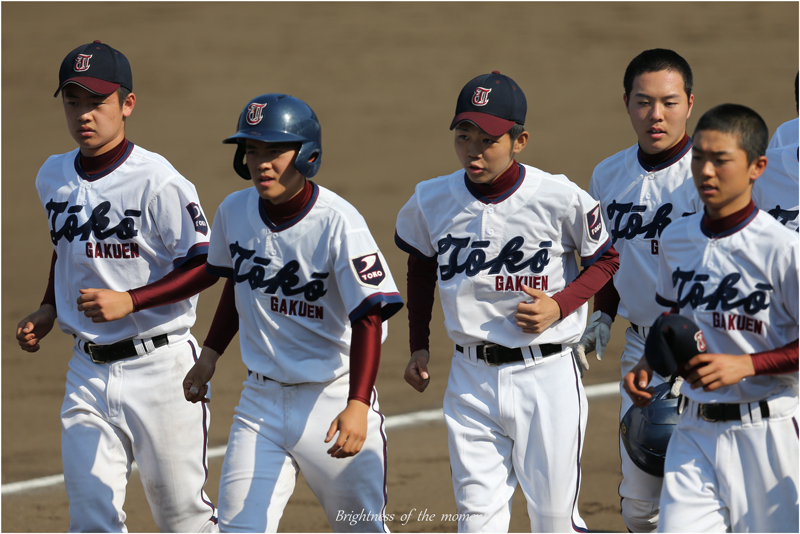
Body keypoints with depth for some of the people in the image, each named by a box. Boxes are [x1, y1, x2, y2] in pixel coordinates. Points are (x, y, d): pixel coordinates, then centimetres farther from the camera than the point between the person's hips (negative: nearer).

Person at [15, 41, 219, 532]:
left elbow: (205, 266, -14)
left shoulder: (157, 182, -15)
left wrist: (130, 301, -23)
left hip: (160, 366, -5)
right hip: (88, 370, 5)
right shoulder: (53, 178, 6)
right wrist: (48, 310, 10)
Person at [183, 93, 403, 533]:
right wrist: (210, 355, 15)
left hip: (333, 399, -4)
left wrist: (357, 405, -32)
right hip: (261, 401, 5)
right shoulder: (234, 212, -1)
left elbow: (368, 319, -22)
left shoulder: (338, 223, -18)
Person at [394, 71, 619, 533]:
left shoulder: (561, 200, -13)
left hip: (547, 377, -3)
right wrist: (419, 346, 15)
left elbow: (607, 260, 2)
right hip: (471, 379, 3)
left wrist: (559, 305, -13)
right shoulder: (432, 201, -2)